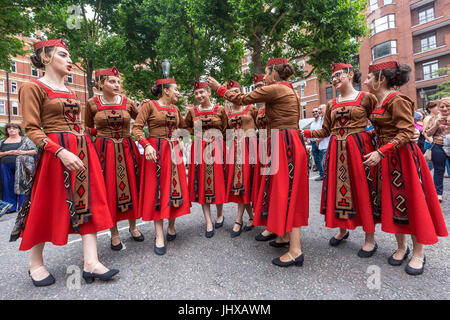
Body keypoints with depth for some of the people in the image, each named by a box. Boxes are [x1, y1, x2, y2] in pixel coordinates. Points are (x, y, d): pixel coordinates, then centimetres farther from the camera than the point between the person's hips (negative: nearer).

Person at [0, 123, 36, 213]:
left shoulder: (25, 140, 8)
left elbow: (34, 151, 1)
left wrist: (23, 152, -14)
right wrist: (7, 153, -7)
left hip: (21, 167, -3)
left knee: (20, 185, -5)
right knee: (8, 187, 3)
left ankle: (21, 206, 1)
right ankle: (10, 206, 10)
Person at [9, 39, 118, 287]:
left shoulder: (69, 91, 18)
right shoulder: (33, 88, -2)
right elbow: (32, 129, -11)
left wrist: (85, 149, 14)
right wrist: (61, 151, -23)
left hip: (83, 151, 7)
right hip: (56, 153, -6)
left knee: (88, 203, 0)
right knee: (48, 207, 3)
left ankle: (91, 263, 4)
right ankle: (35, 263, 25)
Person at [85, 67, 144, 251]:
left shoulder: (128, 103, 4)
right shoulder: (92, 104, 2)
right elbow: (88, 129, 14)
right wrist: (103, 131, 2)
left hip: (127, 150, 1)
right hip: (104, 151, -1)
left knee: (130, 187, 6)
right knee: (108, 190, 3)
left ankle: (132, 226, 25)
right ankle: (114, 233, 18)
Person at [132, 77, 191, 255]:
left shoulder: (175, 108, 16)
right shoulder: (149, 105, -2)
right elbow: (136, 127, -10)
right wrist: (147, 145, -21)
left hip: (173, 151, 6)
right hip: (156, 151, -6)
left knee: (175, 188, 5)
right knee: (158, 190, -4)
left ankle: (171, 227, 21)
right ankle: (159, 236, 2)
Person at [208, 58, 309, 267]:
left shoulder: (275, 89, -10)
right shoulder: (289, 90, 19)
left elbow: (243, 99, -6)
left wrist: (218, 88, 7)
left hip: (284, 145, -10)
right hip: (290, 142, 10)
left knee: (286, 191, -8)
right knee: (287, 191, 14)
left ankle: (296, 251, -1)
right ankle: (291, 237, 27)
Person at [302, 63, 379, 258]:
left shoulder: (366, 98, 2)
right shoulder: (331, 104, 14)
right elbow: (325, 132, 12)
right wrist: (303, 133, 3)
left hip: (359, 148, -4)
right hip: (337, 151, 4)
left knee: (362, 190, -1)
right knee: (338, 188, 7)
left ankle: (370, 239, 14)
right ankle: (343, 229, 27)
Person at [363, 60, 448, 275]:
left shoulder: (397, 100, -14)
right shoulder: (377, 102, 12)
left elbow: (406, 133, -20)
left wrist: (381, 152, -28)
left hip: (402, 156, -8)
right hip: (384, 157, 8)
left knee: (410, 201, 0)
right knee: (392, 201, 10)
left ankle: (418, 253, 14)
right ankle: (401, 247, 24)